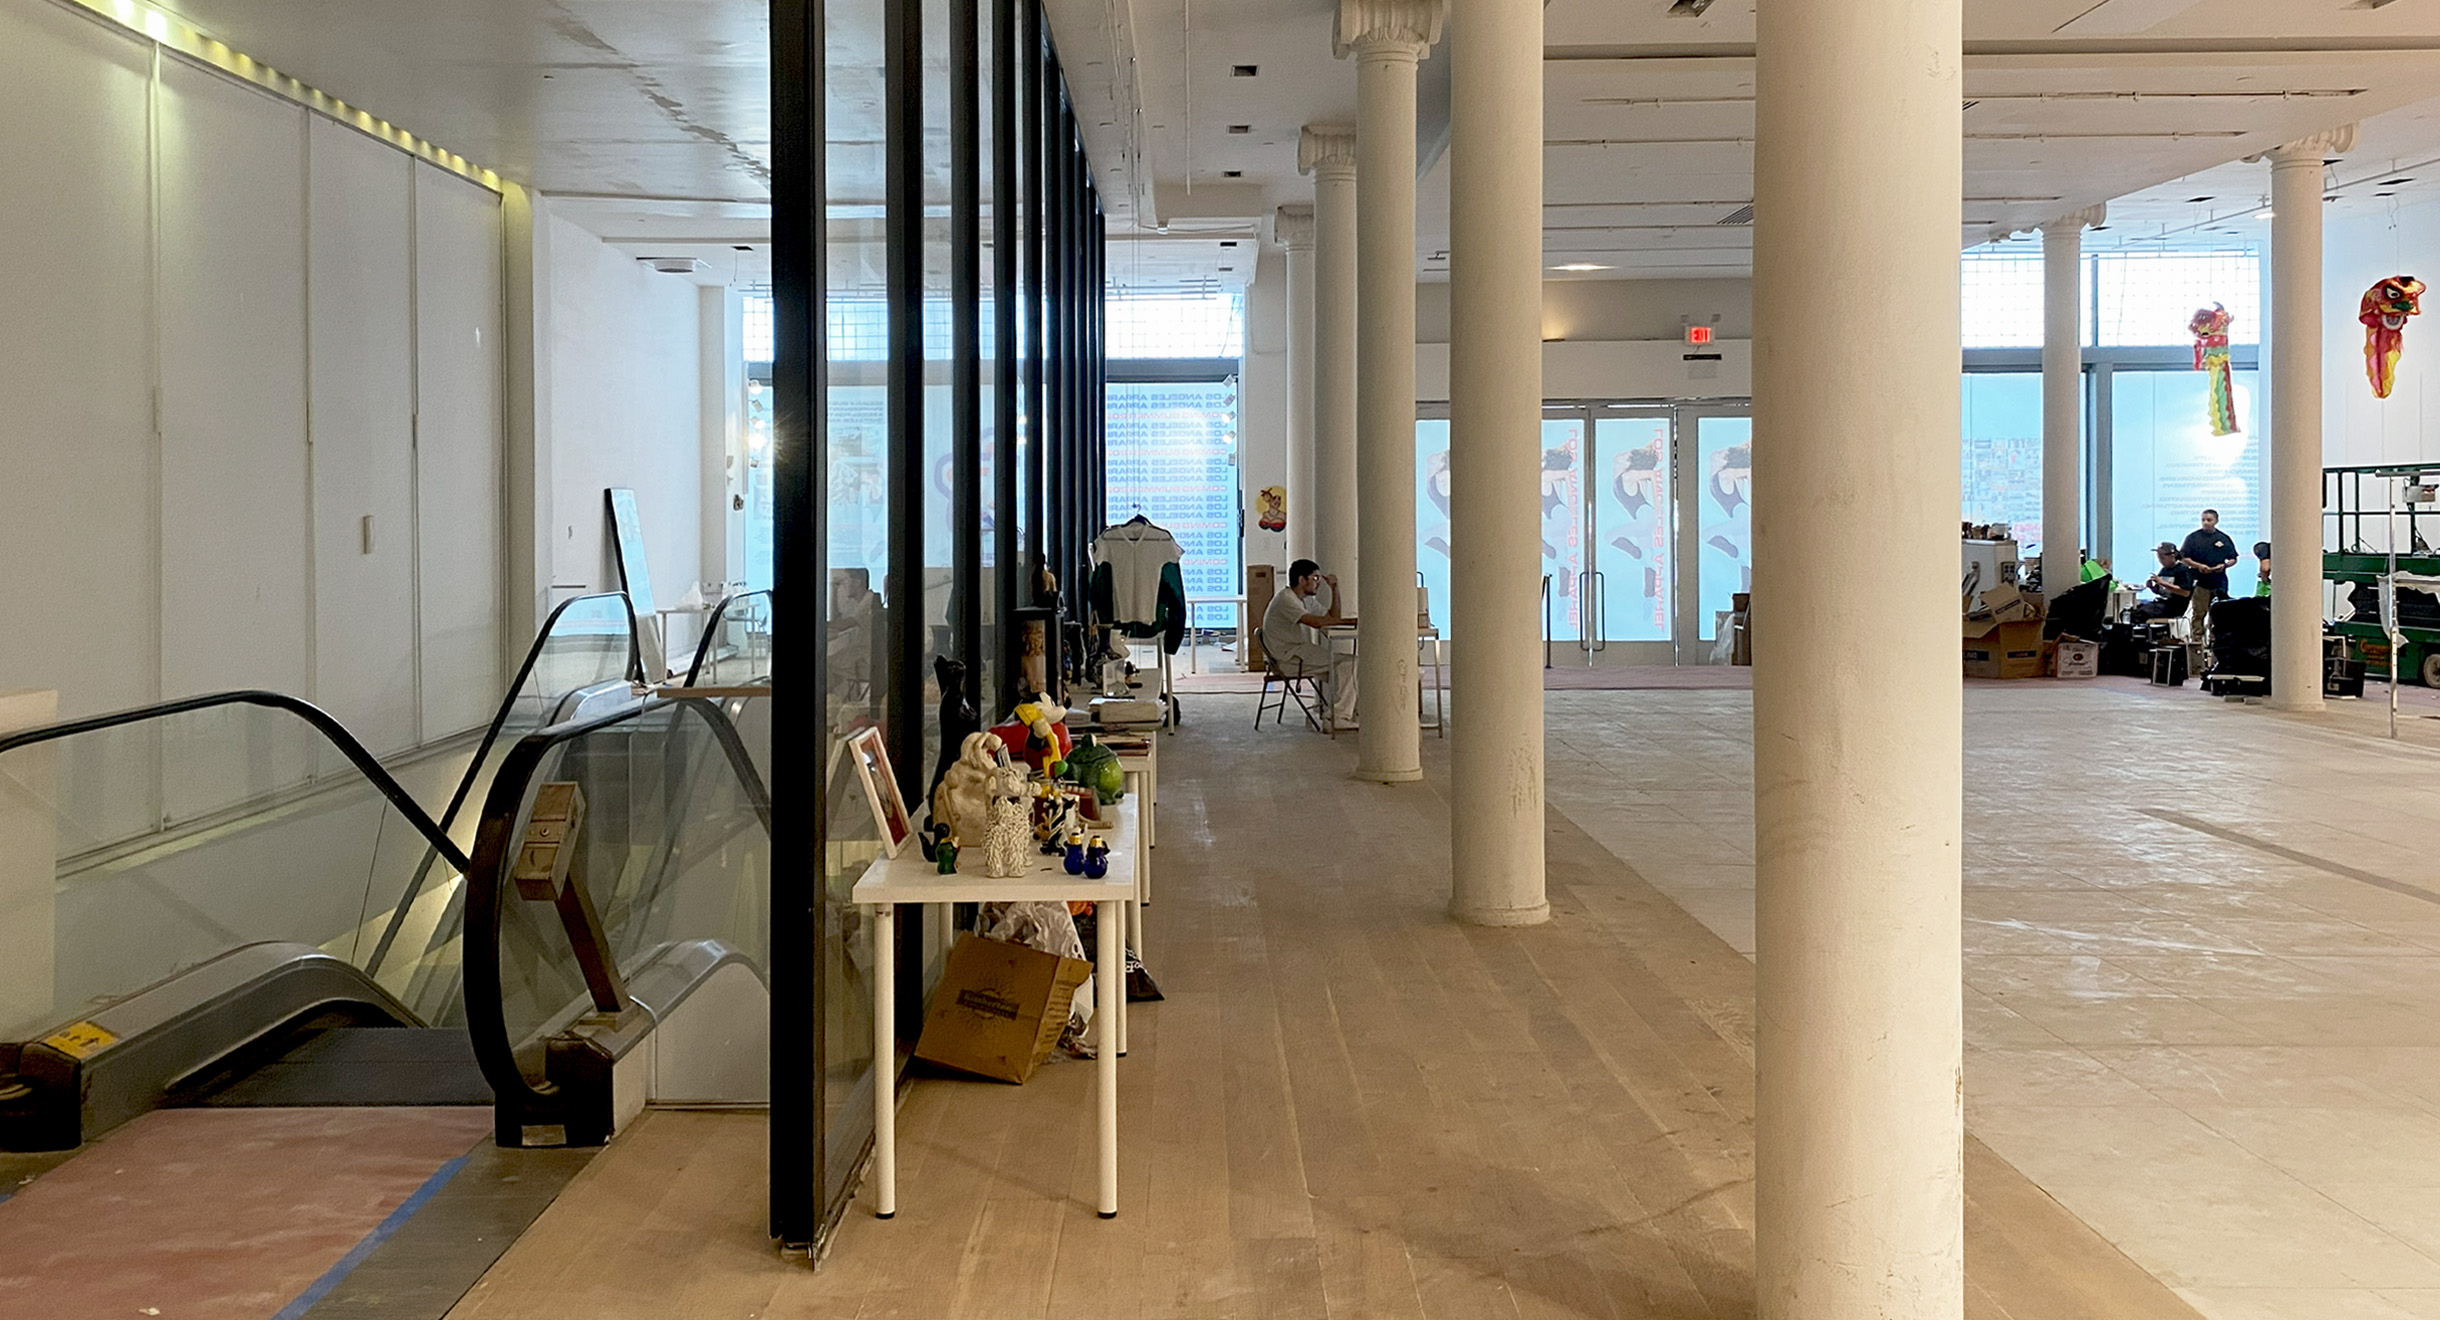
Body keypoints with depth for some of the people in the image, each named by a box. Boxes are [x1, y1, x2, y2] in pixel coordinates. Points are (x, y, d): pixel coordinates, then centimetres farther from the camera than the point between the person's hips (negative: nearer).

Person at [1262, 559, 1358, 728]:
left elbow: (1333, 617, 19)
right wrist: (1350, 620, -20)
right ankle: (1340, 717, -17)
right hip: (1288, 659, -10)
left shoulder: (1307, 599, 17)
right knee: (1347, 662, -19)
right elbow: (1317, 622, -26)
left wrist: (1334, 589, 7)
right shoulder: (1286, 599, -16)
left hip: (1301, 651, 10)